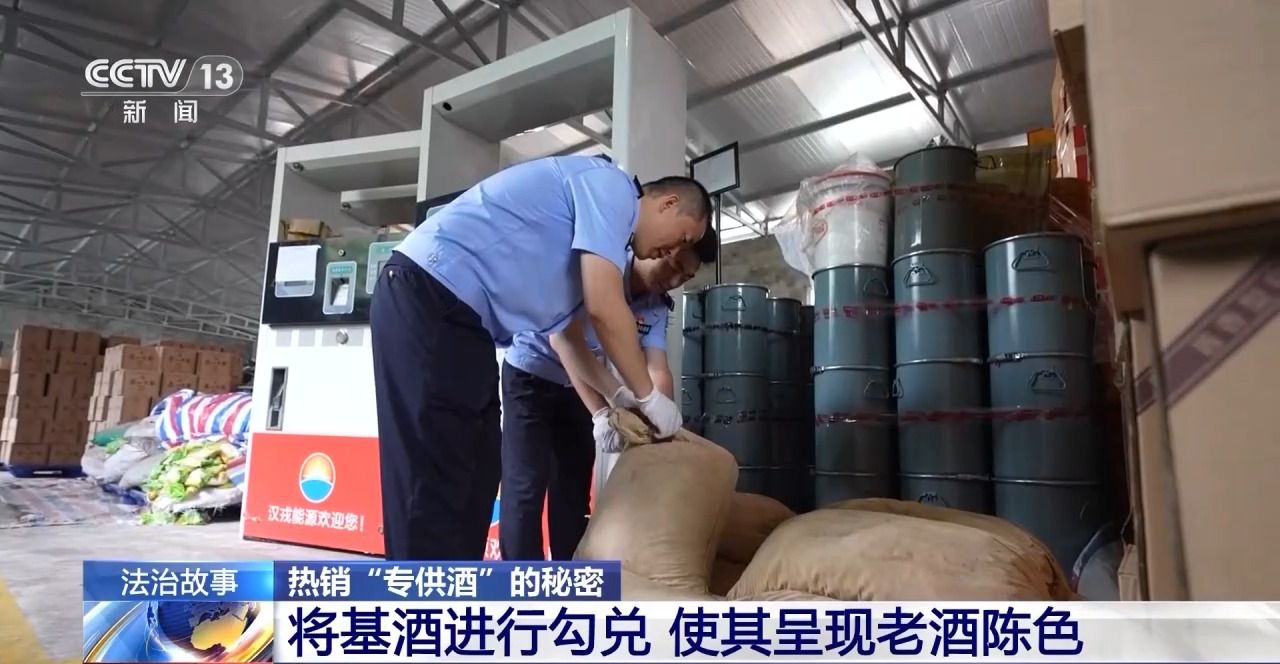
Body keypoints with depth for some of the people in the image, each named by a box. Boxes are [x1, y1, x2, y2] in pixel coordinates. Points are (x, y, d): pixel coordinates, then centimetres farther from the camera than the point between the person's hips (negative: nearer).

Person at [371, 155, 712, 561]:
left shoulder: (592, 235, 24)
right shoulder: (611, 186, -6)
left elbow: (567, 333, 27)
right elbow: (604, 309, -15)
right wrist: (647, 396, -3)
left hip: (455, 312, 10)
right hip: (428, 297, -10)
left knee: (471, 478, 11)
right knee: (435, 482, -10)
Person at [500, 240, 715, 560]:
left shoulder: (657, 307, -8)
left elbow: (657, 370, -15)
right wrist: (601, 414, -43)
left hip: (579, 386, 6)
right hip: (531, 374, -6)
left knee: (574, 487, 6)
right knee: (526, 486, -11)